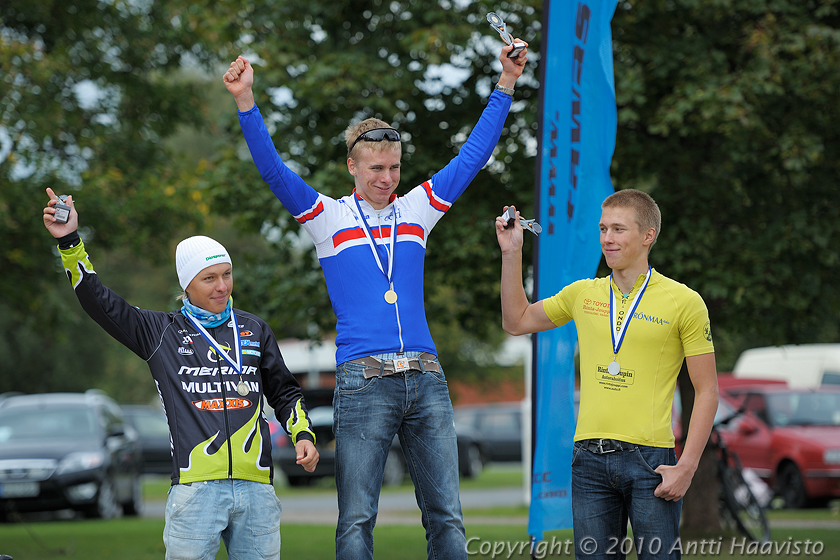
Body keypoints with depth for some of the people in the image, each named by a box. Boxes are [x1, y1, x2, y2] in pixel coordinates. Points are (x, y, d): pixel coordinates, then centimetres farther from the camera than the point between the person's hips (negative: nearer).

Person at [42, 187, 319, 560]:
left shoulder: (254, 331, 18)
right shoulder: (161, 332, 10)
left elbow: (284, 393, 26)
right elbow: (99, 302, 4)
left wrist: (303, 434, 10)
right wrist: (69, 242, -4)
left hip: (255, 487, 3)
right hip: (195, 486, -3)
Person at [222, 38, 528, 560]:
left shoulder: (417, 211, 15)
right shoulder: (329, 218, 7)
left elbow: (472, 156, 17)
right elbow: (273, 169, -3)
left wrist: (506, 85, 13)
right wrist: (246, 101, -15)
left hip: (426, 379, 3)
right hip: (363, 380, -3)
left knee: (447, 518, 1)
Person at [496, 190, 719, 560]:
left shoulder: (684, 302, 0)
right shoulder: (583, 294, 13)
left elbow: (707, 392, -1)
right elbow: (516, 322, 25)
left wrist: (687, 467, -10)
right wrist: (511, 253, 14)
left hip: (650, 459, -4)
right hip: (590, 458, 4)